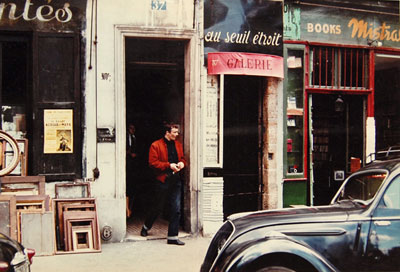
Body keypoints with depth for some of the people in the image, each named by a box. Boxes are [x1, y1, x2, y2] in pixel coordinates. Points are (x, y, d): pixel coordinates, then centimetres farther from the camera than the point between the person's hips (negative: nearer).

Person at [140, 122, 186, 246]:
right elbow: (152, 163, -13)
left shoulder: (178, 145, 13)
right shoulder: (156, 145, -7)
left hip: (175, 180, 5)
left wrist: (181, 163, 0)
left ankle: (172, 237, 7)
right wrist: (169, 165, -18)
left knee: (176, 209, 0)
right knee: (158, 207, 9)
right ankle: (146, 227, 36)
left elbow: (182, 158, 24)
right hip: (162, 181, -5)